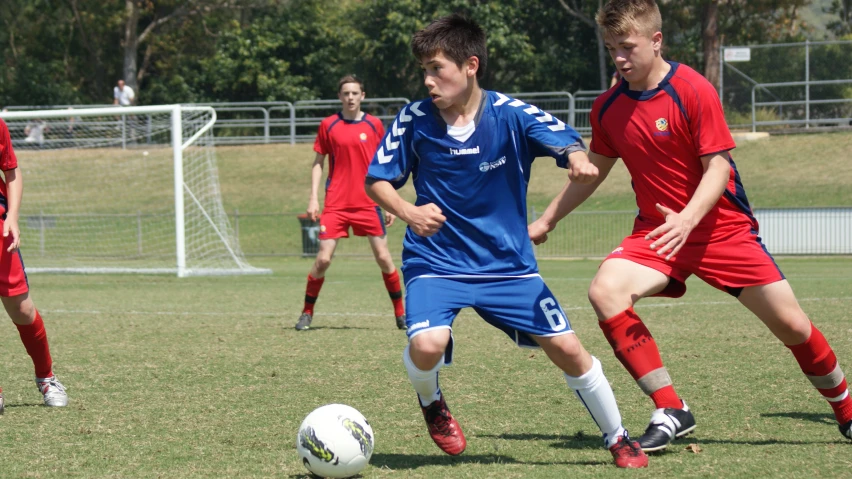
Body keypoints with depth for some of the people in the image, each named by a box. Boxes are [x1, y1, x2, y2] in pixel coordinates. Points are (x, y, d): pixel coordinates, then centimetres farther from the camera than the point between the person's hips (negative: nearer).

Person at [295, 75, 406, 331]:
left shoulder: (374, 125, 3)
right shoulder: (328, 125, 2)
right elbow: (318, 163, 8)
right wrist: (313, 198, -2)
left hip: (368, 203, 1)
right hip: (335, 204, 0)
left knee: (383, 257, -2)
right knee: (323, 258, -6)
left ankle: (401, 313, 11)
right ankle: (307, 313, 9)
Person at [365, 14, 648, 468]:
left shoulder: (511, 116, -11)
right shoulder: (414, 120, -9)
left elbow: (567, 142, -18)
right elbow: (377, 180, 0)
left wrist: (578, 160, -43)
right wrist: (408, 212, -20)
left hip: (508, 264, 1)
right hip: (434, 261, -1)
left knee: (567, 348, -3)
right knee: (427, 344, -27)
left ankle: (618, 439, 19)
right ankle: (431, 404, 9)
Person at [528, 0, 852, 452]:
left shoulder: (694, 91, -16)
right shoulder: (608, 108, 0)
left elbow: (718, 166, -18)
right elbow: (593, 169, 16)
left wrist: (687, 219, -34)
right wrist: (546, 221, 19)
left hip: (722, 226, -3)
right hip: (656, 231, 4)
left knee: (791, 324, -4)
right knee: (605, 291, -25)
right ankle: (670, 411, -18)